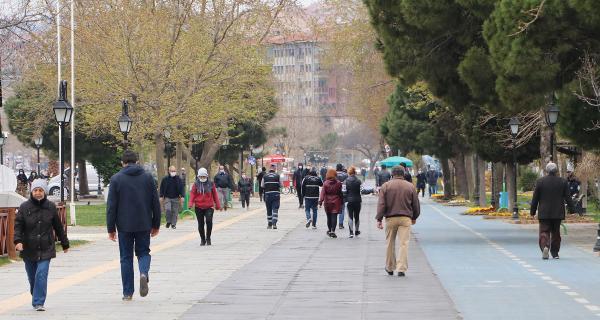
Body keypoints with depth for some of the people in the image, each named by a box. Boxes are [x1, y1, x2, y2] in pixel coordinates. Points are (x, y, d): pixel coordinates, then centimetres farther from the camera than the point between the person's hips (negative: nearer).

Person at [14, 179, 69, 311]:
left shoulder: (51, 207, 2)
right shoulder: (24, 207, -1)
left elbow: (58, 226, 11)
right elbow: (18, 225, -3)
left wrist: (65, 244, 18)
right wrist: (18, 240, -21)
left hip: (46, 249, -1)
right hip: (29, 249, 1)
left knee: (41, 275, -13)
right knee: (32, 277, 11)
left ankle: (38, 303, -9)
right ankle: (36, 300, 33)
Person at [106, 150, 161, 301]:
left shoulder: (116, 179, -3)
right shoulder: (148, 177, 3)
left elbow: (111, 206, -5)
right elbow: (156, 203, 4)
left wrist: (111, 228, 1)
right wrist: (156, 225, 12)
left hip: (124, 226, -1)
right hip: (144, 225, 1)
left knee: (126, 257, 7)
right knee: (143, 252, 15)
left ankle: (127, 292, 7)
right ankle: (144, 273, -17)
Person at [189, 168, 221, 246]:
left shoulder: (211, 184, 5)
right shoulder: (196, 184, 4)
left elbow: (215, 195, 9)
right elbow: (192, 194, 0)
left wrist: (218, 205, 11)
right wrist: (191, 203, -16)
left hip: (209, 207, -1)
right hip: (198, 207, 1)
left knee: (209, 221, -19)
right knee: (200, 224, 7)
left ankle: (208, 238, -3)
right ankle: (202, 240, 21)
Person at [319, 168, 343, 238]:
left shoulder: (325, 183, -6)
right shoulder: (338, 183, -4)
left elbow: (323, 193, -12)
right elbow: (340, 194, 2)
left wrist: (320, 201, -13)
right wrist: (341, 202, 12)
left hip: (327, 202, 1)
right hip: (336, 202, -1)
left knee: (329, 217, 14)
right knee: (334, 216, -2)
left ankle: (329, 230, 25)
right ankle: (333, 231, -11)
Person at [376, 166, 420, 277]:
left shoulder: (386, 186, 1)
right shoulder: (410, 186, 5)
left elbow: (381, 204, -4)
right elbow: (416, 204, 10)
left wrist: (379, 219, -2)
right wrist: (414, 217, 23)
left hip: (390, 218, 0)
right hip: (405, 219, 0)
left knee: (390, 244, 13)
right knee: (404, 243, -2)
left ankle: (390, 268, 24)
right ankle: (401, 269, -10)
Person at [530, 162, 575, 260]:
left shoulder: (540, 182, -4)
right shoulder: (563, 182, 0)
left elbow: (535, 198, -1)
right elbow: (568, 197, 1)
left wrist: (533, 211, 7)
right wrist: (571, 210, 9)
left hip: (544, 213, -2)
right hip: (558, 213, 2)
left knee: (544, 231, -2)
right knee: (556, 232, 12)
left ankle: (545, 246, -27)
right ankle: (555, 252, 15)